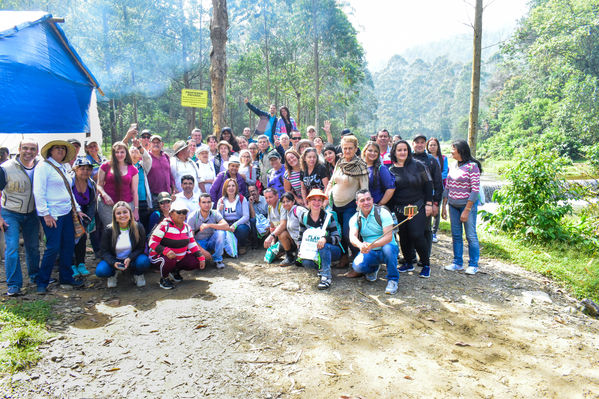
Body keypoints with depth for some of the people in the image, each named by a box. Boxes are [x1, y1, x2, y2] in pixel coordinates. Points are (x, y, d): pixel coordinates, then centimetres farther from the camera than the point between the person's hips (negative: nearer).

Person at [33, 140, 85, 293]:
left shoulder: (63, 168, 17)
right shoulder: (44, 166, -7)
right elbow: (38, 192, -13)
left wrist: (77, 209, 19)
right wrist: (46, 214, -17)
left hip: (66, 213, 8)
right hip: (52, 214, -8)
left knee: (69, 245, 9)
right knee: (53, 247, -7)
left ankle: (66, 277, 22)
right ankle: (42, 282, 8)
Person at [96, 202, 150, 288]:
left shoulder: (138, 227, -11)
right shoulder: (108, 230, -10)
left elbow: (140, 248, -6)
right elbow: (105, 251, -7)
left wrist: (130, 259, -26)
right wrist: (114, 263, -28)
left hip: (132, 259, -1)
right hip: (114, 260, 1)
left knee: (144, 261, -33)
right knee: (100, 271, -28)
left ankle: (137, 274, 4)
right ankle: (114, 273, 9)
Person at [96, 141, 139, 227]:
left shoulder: (133, 170, 6)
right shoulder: (105, 166, 4)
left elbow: (134, 191, 6)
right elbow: (99, 185, 7)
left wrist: (136, 209, 2)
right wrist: (104, 195, -13)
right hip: (107, 205, 0)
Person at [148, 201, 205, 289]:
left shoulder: (187, 227, 2)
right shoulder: (164, 225, -19)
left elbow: (192, 244, 7)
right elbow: (152, 242, -21)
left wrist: (201, 258, -4)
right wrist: (166, 251, -38)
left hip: (181, 257, 6)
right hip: (160, 256, -6)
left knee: (197, 262, -9)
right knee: (169, 259, -39)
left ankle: (175, 271, 16)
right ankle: (164, 279, -6)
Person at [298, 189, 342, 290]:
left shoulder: (328, 217, -10)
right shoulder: (304, 217, 0)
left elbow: (338, 238, -14)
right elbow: (301, 237, 9)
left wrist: (325, 239, -35)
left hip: (332, 250, -3)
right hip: (312, 251, 3)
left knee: (323, 246, -36)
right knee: (305, 262, -28)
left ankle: (326, 276, -25)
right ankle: (322, 268, 2)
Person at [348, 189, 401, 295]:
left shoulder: (382, 213, -12)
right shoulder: (355, 218, 0)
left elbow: (388, 237, -21)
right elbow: (352, 237, -16)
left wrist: (371, 245, -38)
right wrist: (361, 245, -41)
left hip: (386, 249, -3)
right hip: (369, 252, 3)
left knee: (388, 248, -38)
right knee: (357, 266, -26)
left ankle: (392, 280, -14)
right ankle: (374, 268, 13)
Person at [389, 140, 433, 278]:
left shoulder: (418, 165, 0)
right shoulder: (391, 170, 5)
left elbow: (428, 184, 3)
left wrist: (428, 203, -3)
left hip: (418, 207, -3)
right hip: (399, 209, 3)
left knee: (417, 235, -10)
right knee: (403, 237, 7)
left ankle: (426, 265, 6)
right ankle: (408, 263, 26)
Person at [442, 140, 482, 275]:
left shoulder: (472, 166, -12)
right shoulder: (453, 167, 8)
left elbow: (475, 189, -15)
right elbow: (447, 188, 12)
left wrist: (466, 210, -18)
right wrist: (444, 206, 8)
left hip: (468, 204, -6)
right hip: (453, 205, 6)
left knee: (471, 235, 2)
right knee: (456, 235, 10)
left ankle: (473, 264, 15)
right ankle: (457, 263, 20)